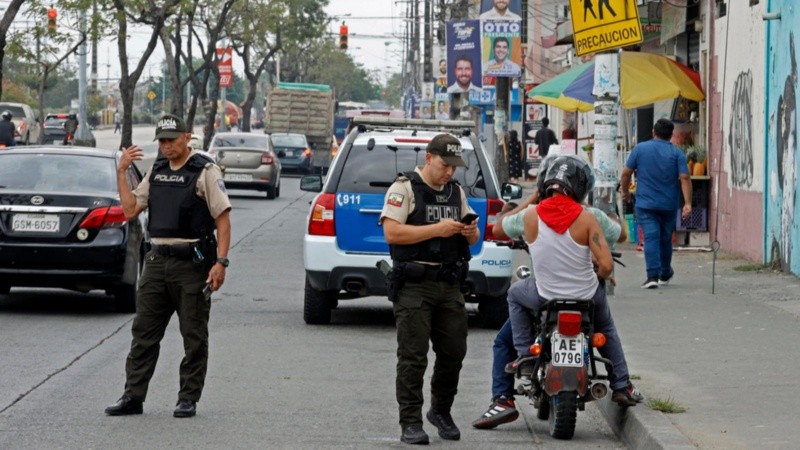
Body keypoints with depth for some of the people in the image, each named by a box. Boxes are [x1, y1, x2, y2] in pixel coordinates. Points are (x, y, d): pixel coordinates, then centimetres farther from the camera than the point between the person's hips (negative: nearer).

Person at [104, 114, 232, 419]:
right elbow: (130, 210, 12)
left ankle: (188, 399, 7)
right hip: (158, 260, 6)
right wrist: (121, 172, 6)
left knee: (194, 336, 1)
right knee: (144, 332, 5)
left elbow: (223, 220, -9)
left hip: (192, 263, -6)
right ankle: (133, 396, 8)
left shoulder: (205, 172, -5)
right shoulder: (156, 173, 14)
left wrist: (221, 262, -17)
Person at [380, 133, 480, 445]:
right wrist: (437, 229, -19)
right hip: (414, 287, -6)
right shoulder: (405, 188, -4)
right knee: (413, 357, -6)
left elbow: (472, 238, 22)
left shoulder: (456, 192, 16)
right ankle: (411, 424, -3)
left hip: (449, 287, 6)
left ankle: (441, 411, 26)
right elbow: (392, 233, -16)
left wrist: (471, 232, -3)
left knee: (453, 352, 7)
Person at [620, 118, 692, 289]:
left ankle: (653, 275, -21)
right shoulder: (676, 153, -2)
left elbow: (626, 173, 2)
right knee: (665, 239, 17)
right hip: (669, 205, 1)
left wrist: (625, 191, 19)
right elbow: (684, 178, -10)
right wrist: (688, 203, -12)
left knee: (651, 238, -7)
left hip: (646, 204, -1)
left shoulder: (640, 149, -1)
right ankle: (665, 274, 33)